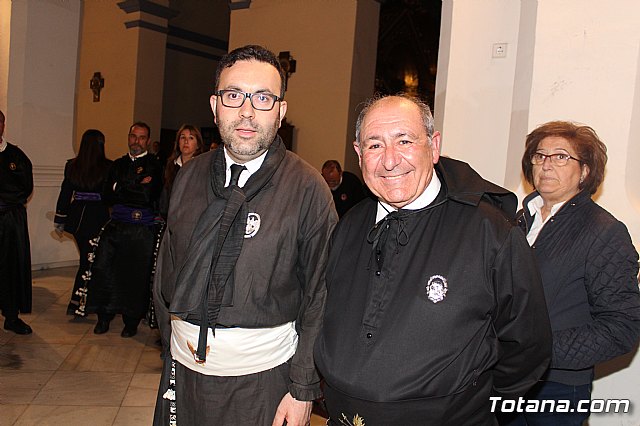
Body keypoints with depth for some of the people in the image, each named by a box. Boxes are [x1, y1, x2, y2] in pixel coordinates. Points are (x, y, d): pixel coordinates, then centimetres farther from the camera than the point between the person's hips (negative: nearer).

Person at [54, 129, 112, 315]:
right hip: (98, 217, -4)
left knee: (87, 257, 17)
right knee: (89, 259, 4)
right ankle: (76, 303, 2)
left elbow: (65, 193, 5)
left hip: (77, 217, 5)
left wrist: (59, 220, 11)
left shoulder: (72, 166, 2)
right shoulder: (108, 167, -10)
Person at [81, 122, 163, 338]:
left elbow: (148, 195, -13)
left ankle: (131, 322, 17)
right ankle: (104, 316, 14)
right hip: (116, 224, 4)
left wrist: (121, 188, -3)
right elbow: (107, 196, 8)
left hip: (142, 228, -4)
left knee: (137, 274, 1)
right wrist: (136, 187, -4)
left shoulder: (155, 165, 0)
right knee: (102, 267, -3)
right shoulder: (119, 164, 16)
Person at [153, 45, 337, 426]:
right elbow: (167, 272, 9)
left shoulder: (307, 188, -13)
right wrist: (169, 349, 11)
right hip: (183, 369, 4)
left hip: (263, 379, -4)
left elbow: (321, 295, -10)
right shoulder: (190, 177, 1)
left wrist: (304, 389, -9)